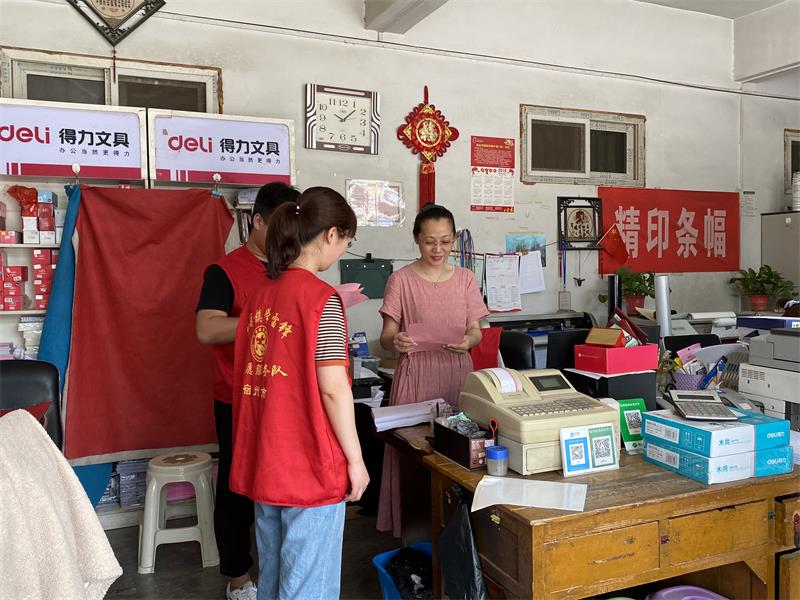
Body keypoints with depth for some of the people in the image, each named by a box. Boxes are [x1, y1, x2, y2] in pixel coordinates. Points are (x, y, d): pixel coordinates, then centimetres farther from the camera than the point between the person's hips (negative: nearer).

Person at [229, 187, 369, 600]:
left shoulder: (261, 295, 7)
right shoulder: (322, 298, -15)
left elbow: (250, 376, 12)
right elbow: (332, 387, -18)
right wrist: (355, 458, -10)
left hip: (263, 462, 8)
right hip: (309, 466, -7)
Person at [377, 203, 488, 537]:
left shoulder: (465, 278, 7)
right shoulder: (402, 280, -2)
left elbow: (476, 331, 7)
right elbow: (386, 336, -2)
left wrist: (468, 341, -16)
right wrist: (395, 341, -25)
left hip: (457, 371, 3)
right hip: (416, 373, -2)